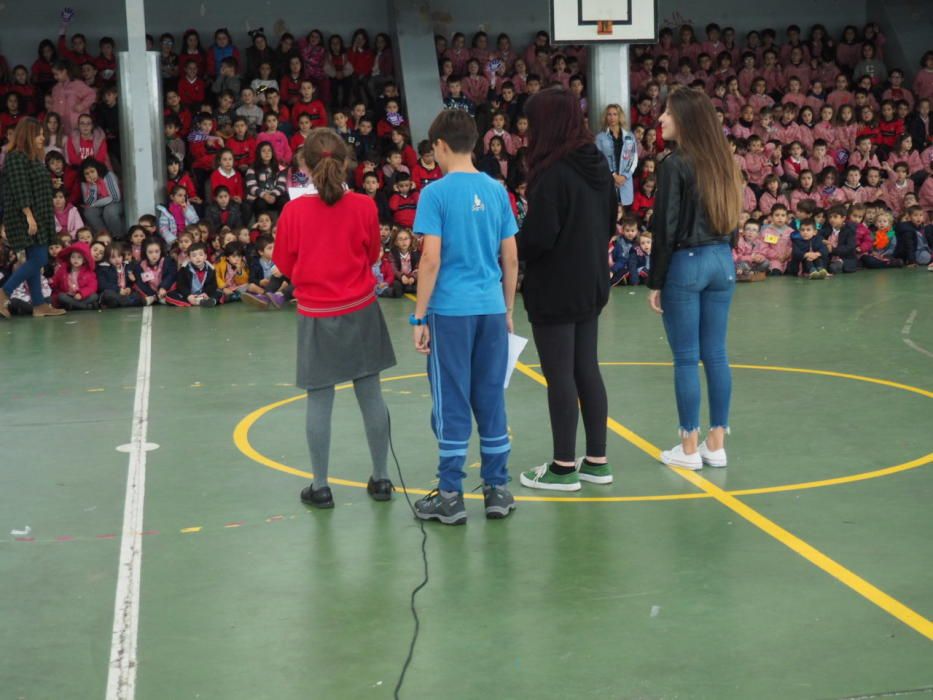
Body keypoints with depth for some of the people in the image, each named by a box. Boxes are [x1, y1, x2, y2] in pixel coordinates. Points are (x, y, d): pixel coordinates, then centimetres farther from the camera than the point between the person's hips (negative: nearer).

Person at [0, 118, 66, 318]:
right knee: (38, 259, -12)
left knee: (35, 260, 8)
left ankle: (39, 305, 9)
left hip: (39, 219, 10)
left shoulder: (34, 158, 17)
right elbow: (20, 190, -19)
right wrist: (29, 216, -24)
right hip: (25, 219, -10)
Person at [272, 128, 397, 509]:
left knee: (319, 401, 6)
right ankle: (381, 479, 19)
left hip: (316, 316, -1)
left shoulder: (294, 211, -11)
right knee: (370, 395, 10)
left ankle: (320, 487, 12)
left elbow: (285, 266, 0)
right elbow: (373, 255, 6)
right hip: (360, 311, 1)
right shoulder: (363, 207, -9)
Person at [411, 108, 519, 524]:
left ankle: (450, 497, 8)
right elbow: (511, 258, 9)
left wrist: (419, 317, -6)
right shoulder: (496, 191, 7)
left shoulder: (436, 193, -8)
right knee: (491, 398, 10)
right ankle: (497, 490, 15)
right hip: (492, 310, 4)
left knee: (451, 402, 2)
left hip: (451, 311, -4)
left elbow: (431, 259, -12)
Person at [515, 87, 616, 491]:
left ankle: (564, 467, 8)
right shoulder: (597, 165, 6)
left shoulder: (552, 172, -20)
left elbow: (538, 235, -21)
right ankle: (597, 461, 20)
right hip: (591, 284, 8)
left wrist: (512, 252, -4)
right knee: (586, 370, 14)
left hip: (555, 289, -8)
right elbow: (609, 222, 14)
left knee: (559, 375, 0)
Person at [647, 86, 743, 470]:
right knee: (716, 354, 10)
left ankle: (690, 448, 7)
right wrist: (719, 252, 15)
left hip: (685, 263, -7)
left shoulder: (675, 164, -13)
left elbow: (666, 228, -14)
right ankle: (716, 443, 16)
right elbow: (730, 218, 10)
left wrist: (655, 282, -8)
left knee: (686, 357, 1)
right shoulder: (722, 161, 7)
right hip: (722, 261, 7)